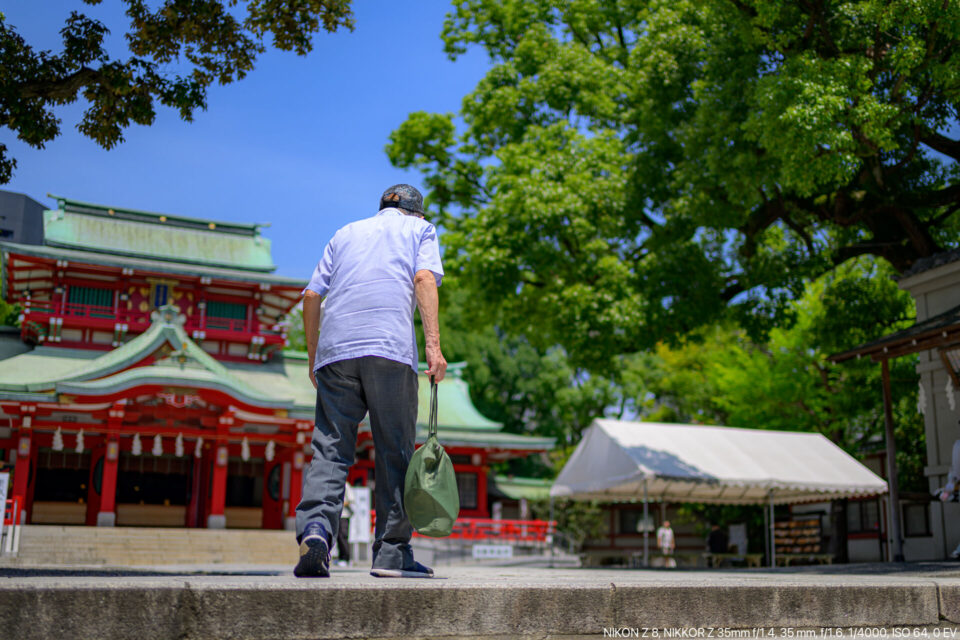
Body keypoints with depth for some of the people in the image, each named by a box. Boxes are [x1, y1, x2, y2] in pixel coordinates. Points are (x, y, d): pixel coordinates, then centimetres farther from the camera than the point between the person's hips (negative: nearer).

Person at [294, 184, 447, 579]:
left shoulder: (346, 232, 29)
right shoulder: (420, 228, 20)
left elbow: (312, 296, 19)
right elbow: (424, 279, 0)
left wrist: (313, 358, 24)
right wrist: (433, 344, -8)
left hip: (335, 349, 3)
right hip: (390, 347, -3)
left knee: (330, 447, 0)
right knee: (394, 451, 1)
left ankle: (315, 525, -22)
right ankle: (392, 553, 1)